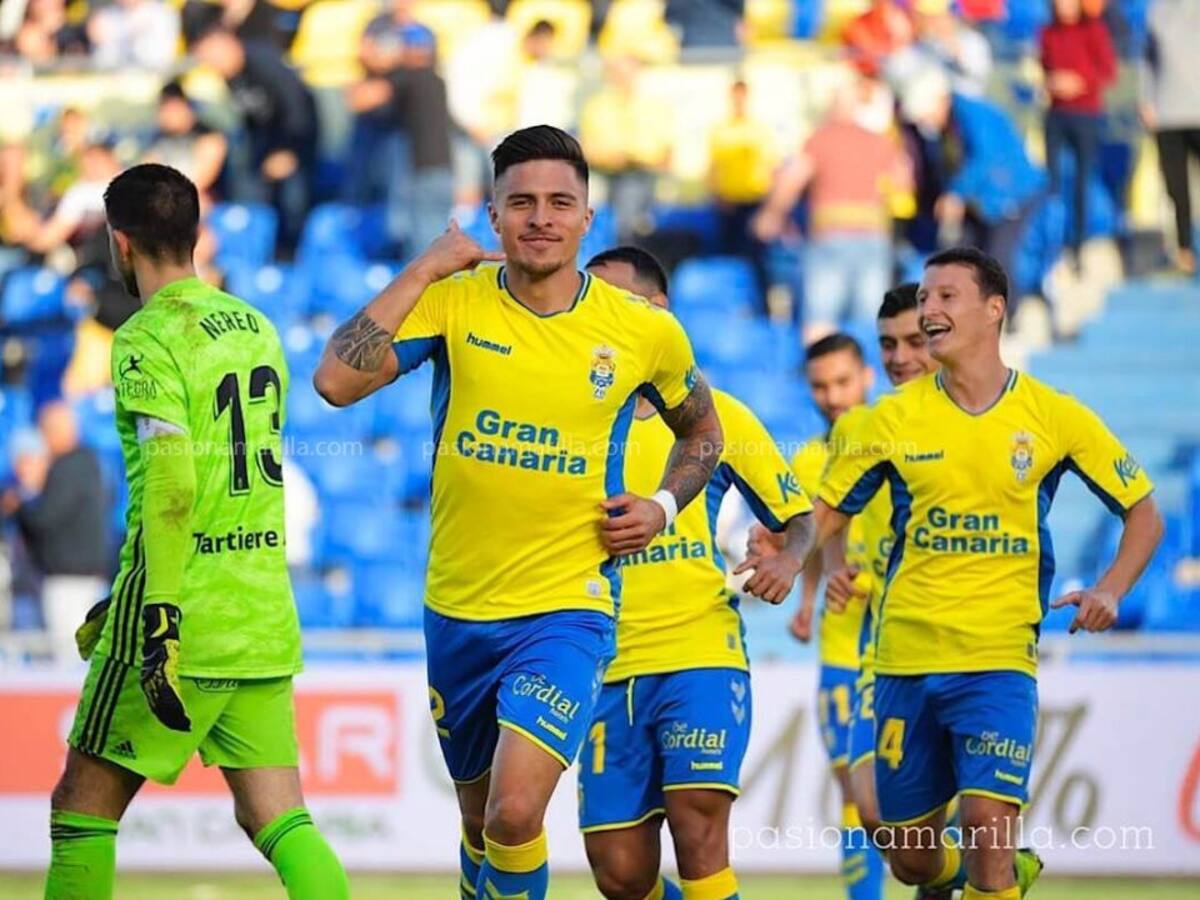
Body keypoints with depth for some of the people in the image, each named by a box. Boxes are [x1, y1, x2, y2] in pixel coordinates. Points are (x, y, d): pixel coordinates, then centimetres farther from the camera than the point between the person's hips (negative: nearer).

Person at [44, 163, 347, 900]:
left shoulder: (149, 341, -11)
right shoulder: (256, 328, 15)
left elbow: (171, 488, -21)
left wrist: (160, 619, -24)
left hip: (185, 622, -7)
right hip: (266, 616, 7)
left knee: (82, 808, 7)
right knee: (276, 819, 2)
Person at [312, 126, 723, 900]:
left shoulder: (646, 332, -4)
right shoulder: (453, 300, -5)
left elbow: (702, 430, 16)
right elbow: (336, 381, -19)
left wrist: (664, 505, -2)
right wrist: (423, 271, -16)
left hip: (569, 608, -3)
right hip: (458, 606, 3)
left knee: (515, 812, -22)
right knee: (479, 819, 18)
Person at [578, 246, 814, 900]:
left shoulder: (717, 415, 6)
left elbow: (795, 515, 11)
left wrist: (786, 563, -9)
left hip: (702, 654, -2)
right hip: (610, 669, 2)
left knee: (698, 823, -20)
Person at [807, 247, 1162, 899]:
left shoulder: (1054, 416, -1)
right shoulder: (895, 418, 2)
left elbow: (1143, 512, 7)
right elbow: (828, 511, 8)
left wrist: (1110, 590, -10)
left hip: (1000, 657, -3)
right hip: (904, 659, 3)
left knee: (987, 823, -20)